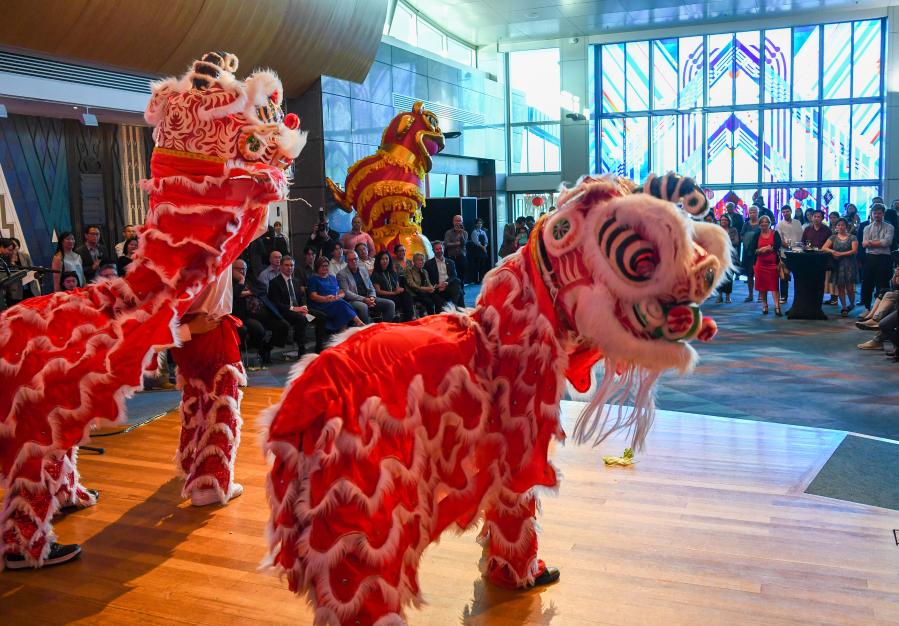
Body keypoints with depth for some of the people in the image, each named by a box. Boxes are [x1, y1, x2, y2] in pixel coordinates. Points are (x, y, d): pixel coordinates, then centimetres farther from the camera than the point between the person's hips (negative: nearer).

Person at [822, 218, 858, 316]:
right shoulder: (833, 237, 12)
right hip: (837, 265, 2)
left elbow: (854, 250, -8)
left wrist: (841, 254, -14)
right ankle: (844, 308, 8)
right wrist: (832, 251, -17)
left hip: (849, 265, -2)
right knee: (840, 287, 1)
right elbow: (824, 248, 2)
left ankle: (852, 304, 17)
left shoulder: (852, 238, 4)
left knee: (849, 287, -6)